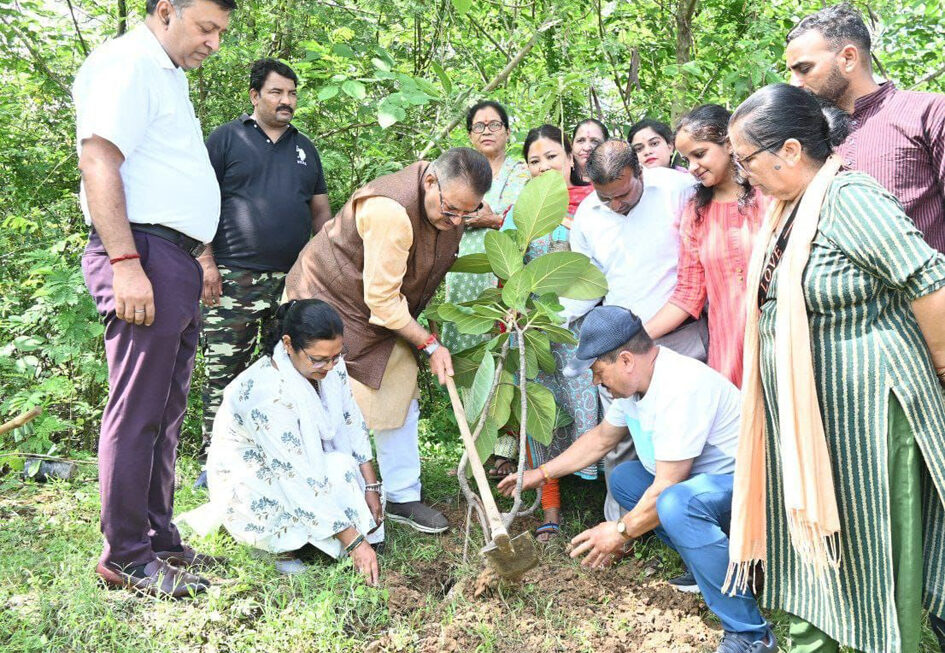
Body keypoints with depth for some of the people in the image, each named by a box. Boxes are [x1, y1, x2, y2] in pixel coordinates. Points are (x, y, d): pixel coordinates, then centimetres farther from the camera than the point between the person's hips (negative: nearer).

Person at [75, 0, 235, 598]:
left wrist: (199, 255, 24)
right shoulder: (128, 63, -7)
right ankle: (127, 557, 3)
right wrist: (125, 262, -24)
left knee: (166, 413, 12)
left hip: (175, 262, 10)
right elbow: (98, 160, -17)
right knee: (137, 413, -6)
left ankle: (159, 540, 21)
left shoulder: (168, 75, 25)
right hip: (142, 256, -10)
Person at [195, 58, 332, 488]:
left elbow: (321, 211, 21)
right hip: (234, 278, -4)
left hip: (296, 279, 5)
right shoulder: (227, 138, 4)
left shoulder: (304, 148, 18)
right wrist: (206, 260, -10)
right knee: (223, 371, -3)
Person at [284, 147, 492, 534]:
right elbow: (382, 300, -29)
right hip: (328, 302, -8)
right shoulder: (390, 211, -36)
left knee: (399, 398, 8)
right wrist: (430, 345, -21)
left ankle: (402, 498, 19)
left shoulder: (450, 204, -6)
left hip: (388, 314, 8)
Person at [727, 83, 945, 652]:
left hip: (862, 409, -9)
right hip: (805, 412, 9)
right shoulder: (790, 206, 8)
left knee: (872, 549, 5)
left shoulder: (848, 197, -20)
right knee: (813, 535, 19)